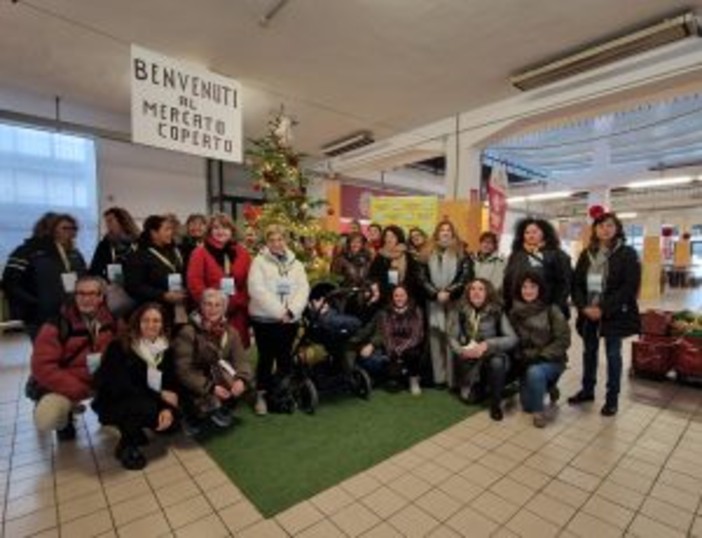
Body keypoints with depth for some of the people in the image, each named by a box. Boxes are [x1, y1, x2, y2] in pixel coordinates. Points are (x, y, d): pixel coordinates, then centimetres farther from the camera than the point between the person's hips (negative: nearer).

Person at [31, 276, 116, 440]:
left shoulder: (110, 321, -8)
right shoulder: (57, 325, -16)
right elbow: (42, 368, -20)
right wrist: (79, 391, -24)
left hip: (101, 380, 3)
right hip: (64, 385, -3)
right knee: (45, 419, -28)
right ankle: (64, 421, 12)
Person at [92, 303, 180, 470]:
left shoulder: (165, 350, -5)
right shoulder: (119, 347, -19)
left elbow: (171, 383, -6)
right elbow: (120, 386, -26)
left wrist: (168, 408, -25)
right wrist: (160, 396, -25)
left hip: (146, 401, 5)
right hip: (113, 403, -5)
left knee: (171, 420, -16)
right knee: (147, 407, -34)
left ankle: (134, 430, 14)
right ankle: (126, 445, -4)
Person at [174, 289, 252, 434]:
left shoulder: (230, 332, -3)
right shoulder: (188, 333, -18)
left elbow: (241, 360, -10)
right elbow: (183, 370, -21)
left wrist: (241, 379, -32)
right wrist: (211, 387, -30)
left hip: (220, 379, 5)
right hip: (195, 387, -4)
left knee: (241, 386, -19)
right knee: (211, 402, -29)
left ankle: (222, 408, 12)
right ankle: (193, 418, 7)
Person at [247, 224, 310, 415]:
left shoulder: (295, 263, 9)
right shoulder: (259, 262, -3)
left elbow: (304, 288, 0)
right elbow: (257, 290, -14)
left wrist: (291, 310, -14)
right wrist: (279, 311, -17)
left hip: (290, 319, 4)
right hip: (265, 319, -3)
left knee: (285, 357, 13)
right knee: (266, 358, 5)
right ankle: (261, 395, 20)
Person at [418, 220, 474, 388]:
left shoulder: (461, 253, 5)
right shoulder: (429, 254, 10)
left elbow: (466, 277, -4)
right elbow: (422, 277, 4)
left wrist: (449, 292, -12)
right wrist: (436, 293, -8)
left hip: (454, 301, -2)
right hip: (433, 301, 2)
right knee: (435, 338, 6)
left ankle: (453, 378, 6)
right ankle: (439, 376, 15)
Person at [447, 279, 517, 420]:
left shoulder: (497, 312, -10)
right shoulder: (459, 311, -7)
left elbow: (512, 338, -17)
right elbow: (452, 337, -6)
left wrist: (487, 344, -29)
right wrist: (461, 350, -26)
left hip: (491, 355, -1)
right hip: (468, 359, 1)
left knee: (497, 362, -36)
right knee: (469, 397, -11)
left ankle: (496, 403, -11)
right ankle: (479, 386, 27)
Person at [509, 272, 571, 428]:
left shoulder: (551, 310, -13)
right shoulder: (515, 311, -1)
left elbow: (563, 340, -15)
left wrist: (541, 356, -21)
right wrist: (521, 356, -9)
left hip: (551, 360, -4)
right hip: (527, 362, 4)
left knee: (535, 372, -38)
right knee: (527, 405, 6)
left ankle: (539, 411, -11)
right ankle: (547, 387, 37)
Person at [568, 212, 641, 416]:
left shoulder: (627, 254, -6)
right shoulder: (586, 254, 7)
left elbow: (630, 287, -13)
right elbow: (576, 283, 5)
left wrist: (603, 309, -18)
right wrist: (584, 307, -9)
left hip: (614, 314, -4)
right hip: (588, 313, 4)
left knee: (613, 355, 7)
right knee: (589, 352, 15)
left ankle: (612, 398, 21)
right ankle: (587, 390, 31)